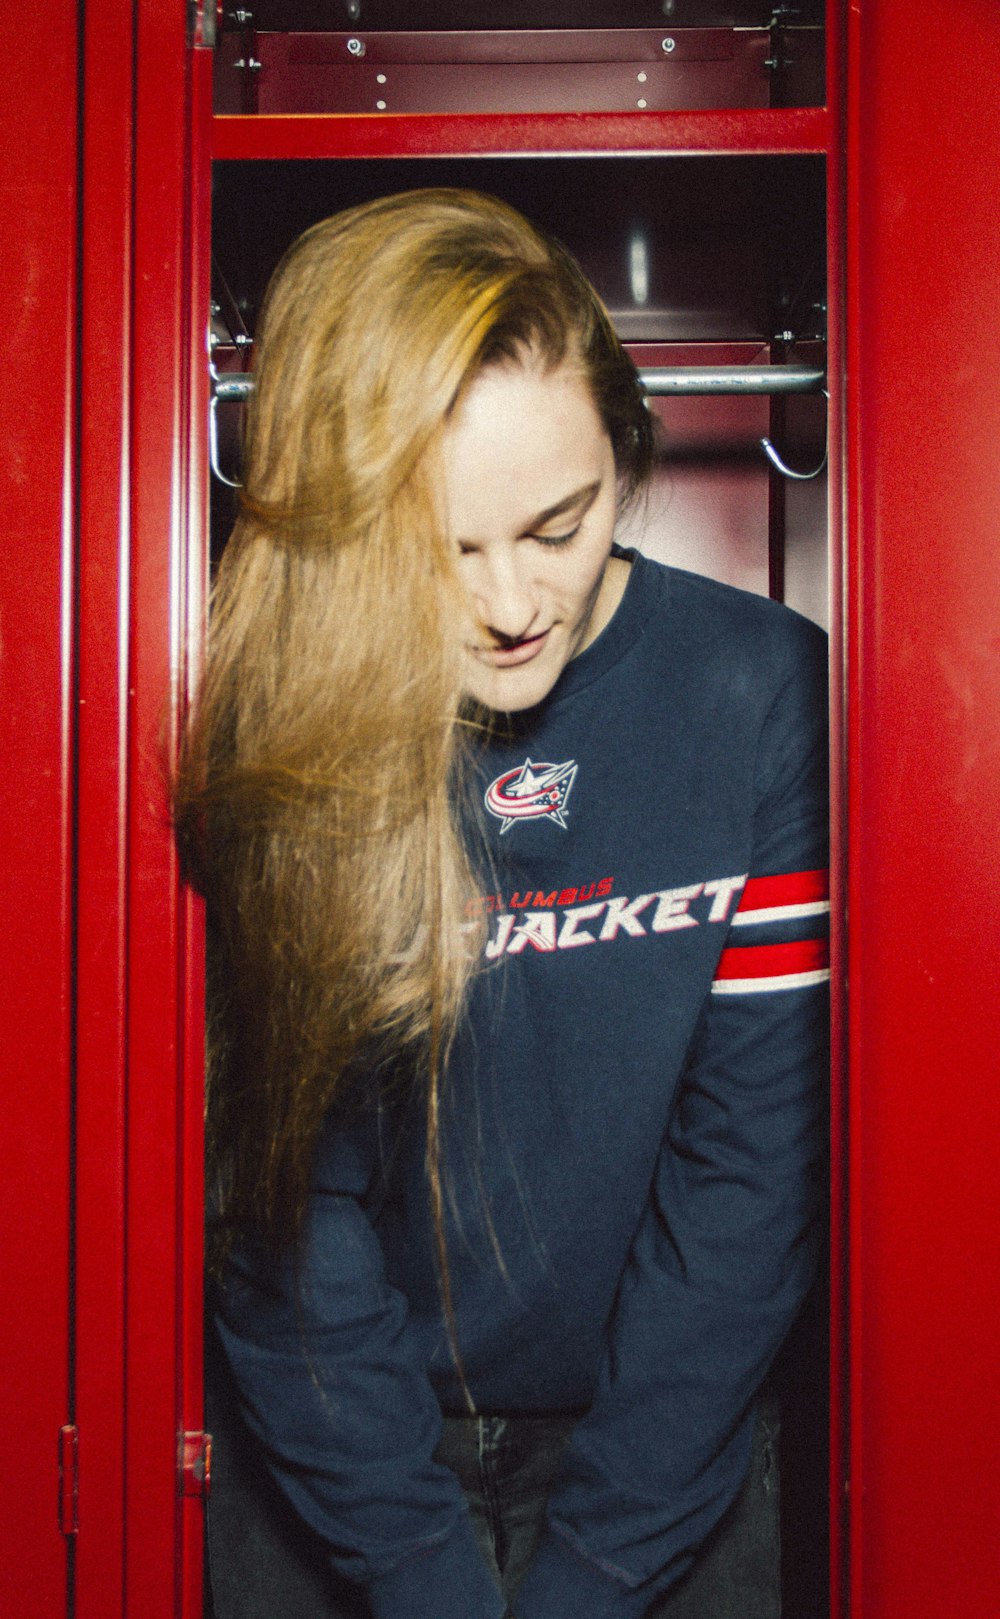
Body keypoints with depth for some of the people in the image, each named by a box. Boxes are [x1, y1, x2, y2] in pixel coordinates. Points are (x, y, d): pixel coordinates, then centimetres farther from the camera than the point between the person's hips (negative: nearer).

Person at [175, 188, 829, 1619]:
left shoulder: (766, 696, -15)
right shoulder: (266, 739, -14)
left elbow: (751, 1172, -15)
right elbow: (269, 1189, -13)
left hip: (659, 1459, 0)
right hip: (333, 1462, 0)